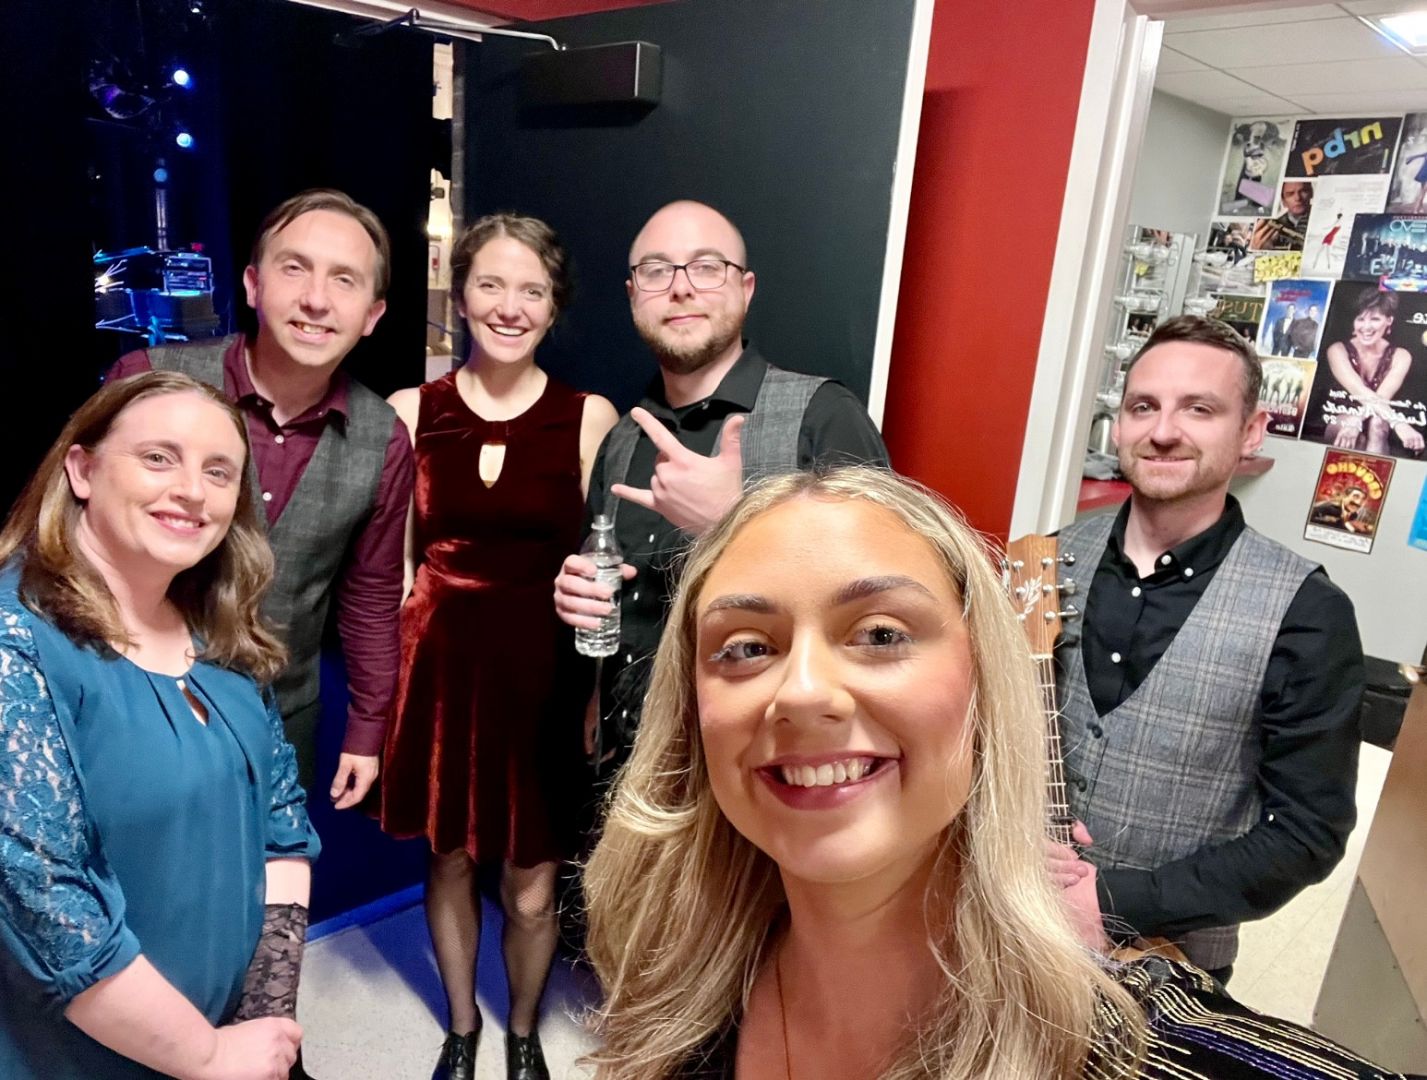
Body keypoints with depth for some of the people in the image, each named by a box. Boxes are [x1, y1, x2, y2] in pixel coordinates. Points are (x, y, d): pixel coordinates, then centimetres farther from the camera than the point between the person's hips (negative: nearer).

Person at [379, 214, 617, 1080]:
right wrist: (385, 683, 2)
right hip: (441, 661, 2)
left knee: (532, 890, 10)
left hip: (543, 670, -2)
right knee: (450, 863, 20)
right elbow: (393, 564, 4)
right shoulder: (412, 411, -1)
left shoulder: (590, 416, -7)